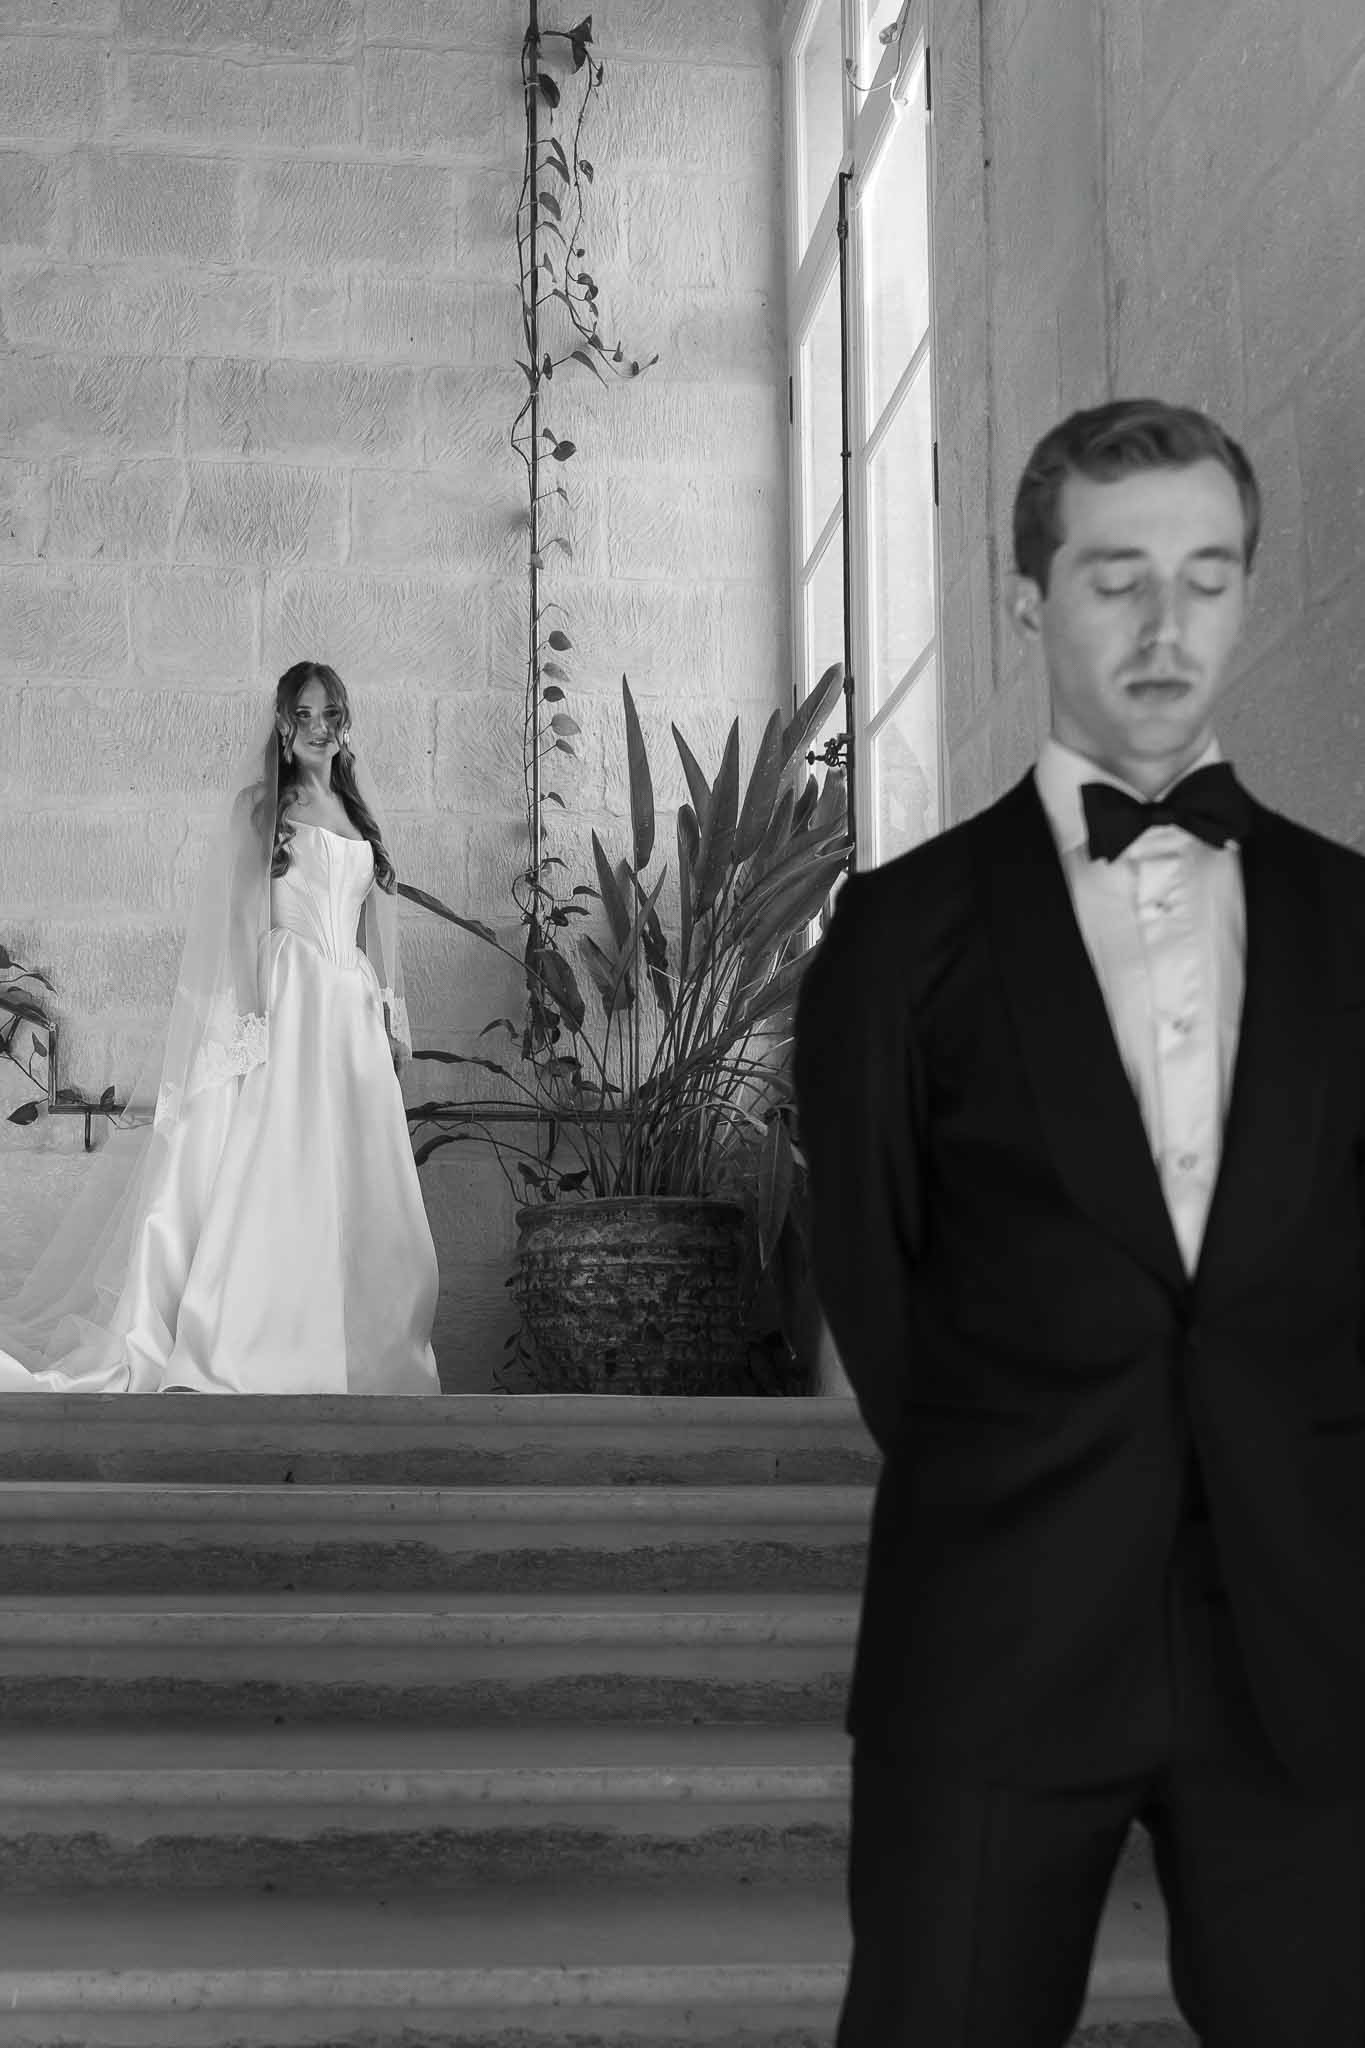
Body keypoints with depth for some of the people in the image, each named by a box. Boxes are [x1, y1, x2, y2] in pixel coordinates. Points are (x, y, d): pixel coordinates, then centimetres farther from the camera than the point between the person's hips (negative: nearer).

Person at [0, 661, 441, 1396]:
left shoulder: (357, 813, 17)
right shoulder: (263, 806, 0)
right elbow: (235, 919, -6)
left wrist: (391, 1017, 14)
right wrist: (249, 1015, -16)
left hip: (351, 1012, 6)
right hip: (286, 1004, -6)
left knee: (346, 1188, 3)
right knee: (266, 1172, -10)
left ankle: (345, 1350, 7)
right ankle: (212, 1355, -9)